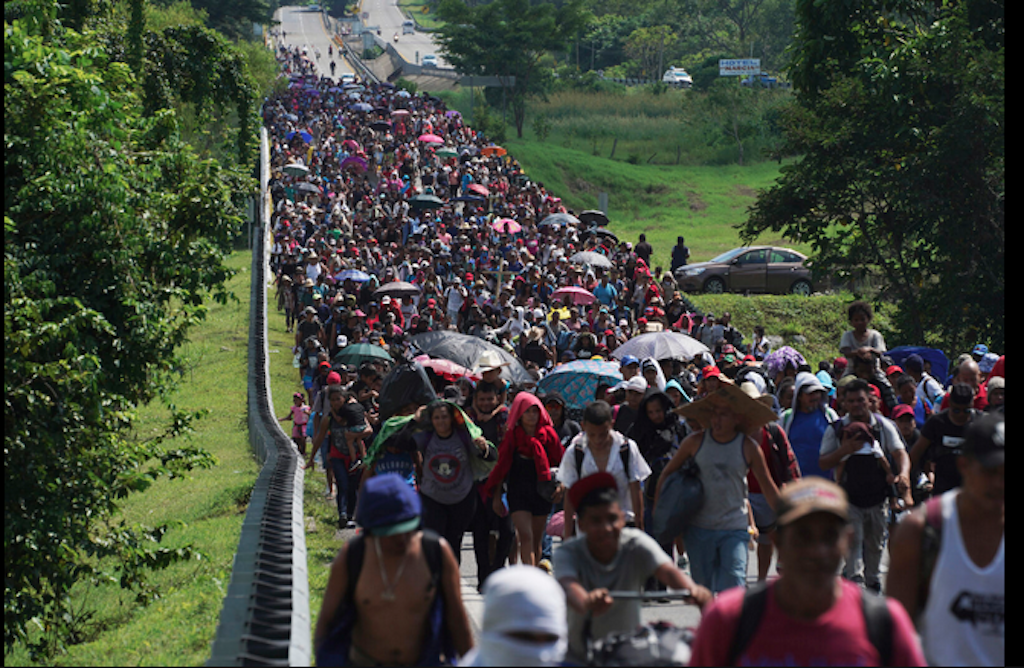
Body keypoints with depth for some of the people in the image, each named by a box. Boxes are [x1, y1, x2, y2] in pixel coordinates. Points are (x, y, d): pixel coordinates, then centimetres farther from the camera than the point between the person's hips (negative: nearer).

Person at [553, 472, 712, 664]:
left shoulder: (637, 544, -13)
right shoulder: (567, 553, -17)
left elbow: (667, 570, -31)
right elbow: (568, 586, -39)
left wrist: (692, 589, -55)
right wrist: (587, 602, -65)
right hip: (577, 656, -2)